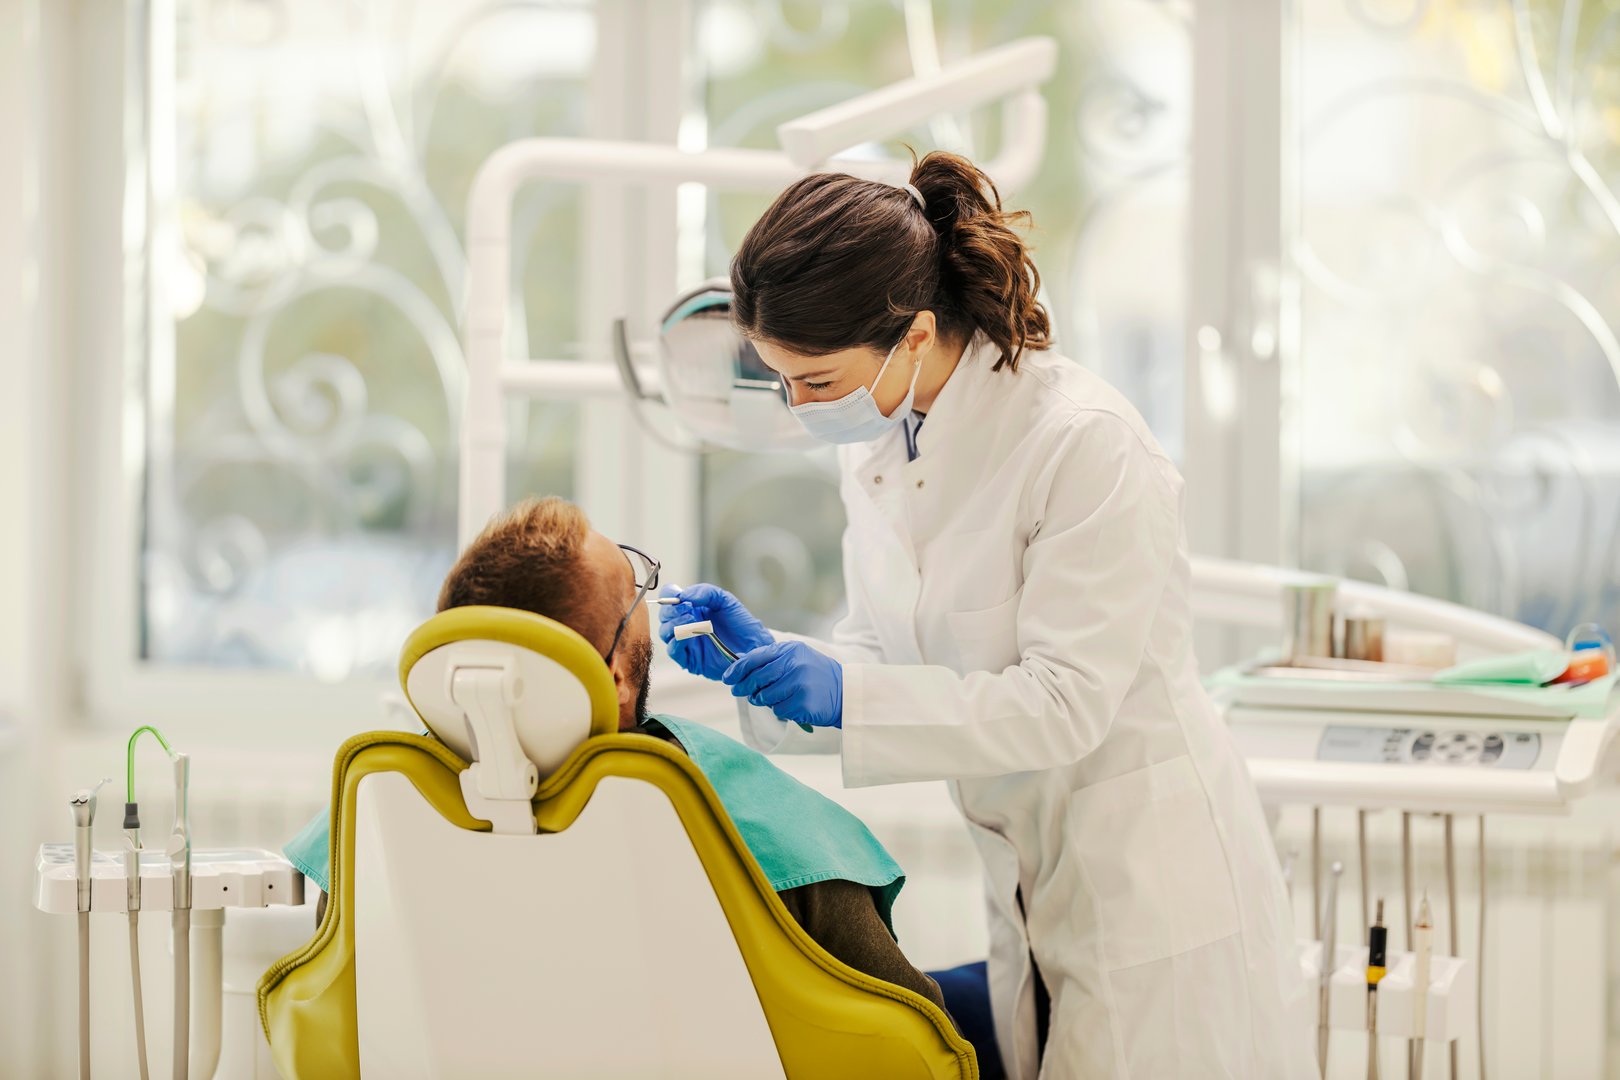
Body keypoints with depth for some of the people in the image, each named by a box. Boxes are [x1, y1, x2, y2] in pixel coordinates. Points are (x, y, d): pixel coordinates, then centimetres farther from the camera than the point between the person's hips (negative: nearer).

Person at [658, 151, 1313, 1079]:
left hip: (1150, 887, -7)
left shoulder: (1084, 443, -22)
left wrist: (847, 694, -30)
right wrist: (770, 658, -8)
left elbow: (1066, 703, -23)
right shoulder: (874, 444, 2)